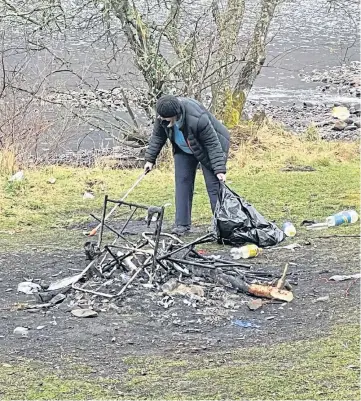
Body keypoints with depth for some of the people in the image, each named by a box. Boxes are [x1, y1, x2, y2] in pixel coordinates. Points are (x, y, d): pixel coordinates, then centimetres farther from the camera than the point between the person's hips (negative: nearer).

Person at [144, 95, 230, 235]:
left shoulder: (198, 119, -42)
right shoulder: (162, 116, -23)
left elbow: (213, 144, -33)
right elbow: (157, 137, -3)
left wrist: (219, 170, -35)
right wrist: (150, 159, -1)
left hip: (206, 149, -6)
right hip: (183, 150, 6)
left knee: (214, 185, -10)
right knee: (182, 182, -2)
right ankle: (182, 224, 1)